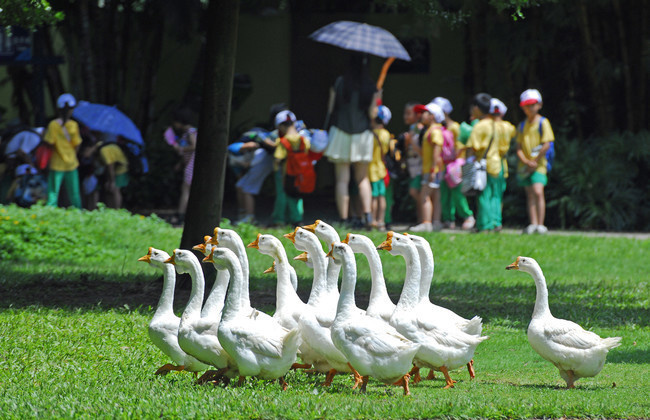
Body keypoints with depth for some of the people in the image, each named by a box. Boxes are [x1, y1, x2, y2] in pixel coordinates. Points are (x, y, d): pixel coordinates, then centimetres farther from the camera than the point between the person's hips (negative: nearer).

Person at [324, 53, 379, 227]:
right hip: (362, 134, 1)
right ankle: (367, 213, -2)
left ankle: (344, 218, -2)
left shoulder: (339, 83, -4)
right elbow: (372, 113, -4)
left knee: (342, 179, 1)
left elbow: (331, 109, -1)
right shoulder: (370, 87, -4)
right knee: (362, 178, 14)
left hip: (340, 132, -1)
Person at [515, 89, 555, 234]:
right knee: (530, 195, 3)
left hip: (538, 164, -5)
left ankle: (540, 224, -16)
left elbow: (547, 145, -9)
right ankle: (533, 224, 2)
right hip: (524, 165, 5)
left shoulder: (543, 122, -2)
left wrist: (535, 162, -10)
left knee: (538, 192, -17)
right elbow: (519, 147, 8)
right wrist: (526, 161, -9)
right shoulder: (523, 125, 13)